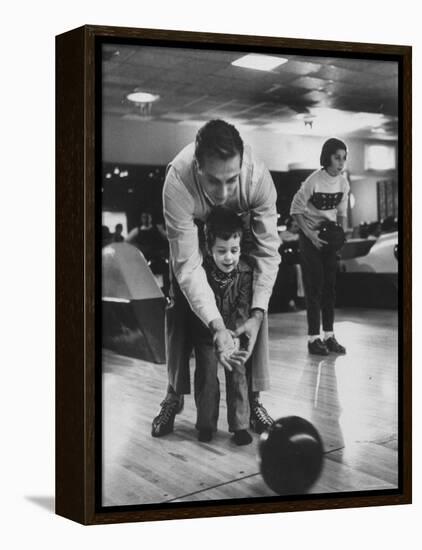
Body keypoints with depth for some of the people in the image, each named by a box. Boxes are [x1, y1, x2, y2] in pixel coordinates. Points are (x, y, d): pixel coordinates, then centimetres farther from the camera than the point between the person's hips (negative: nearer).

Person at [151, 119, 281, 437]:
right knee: (181, 309, -7)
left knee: (254, 304, -8)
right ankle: (174, 397, 10)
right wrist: (216, 327, -48)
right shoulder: (178, 182, -43)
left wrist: (257, 315, -38)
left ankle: (253, 398, 4)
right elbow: (188, 265, -40)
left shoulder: (258, 177, -40)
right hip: (194, 234, -1)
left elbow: (268, 252, -29)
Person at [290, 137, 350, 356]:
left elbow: (341, 212, 11)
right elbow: (295, 210, -12)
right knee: (314, 285, -6)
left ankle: (329, 336, 13)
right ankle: (313, 338, -1)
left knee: (330, 285, 6)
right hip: (310, 237, -5)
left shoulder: (343, 183, -2)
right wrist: (310, 234, -19)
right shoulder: (313, 181, -19)